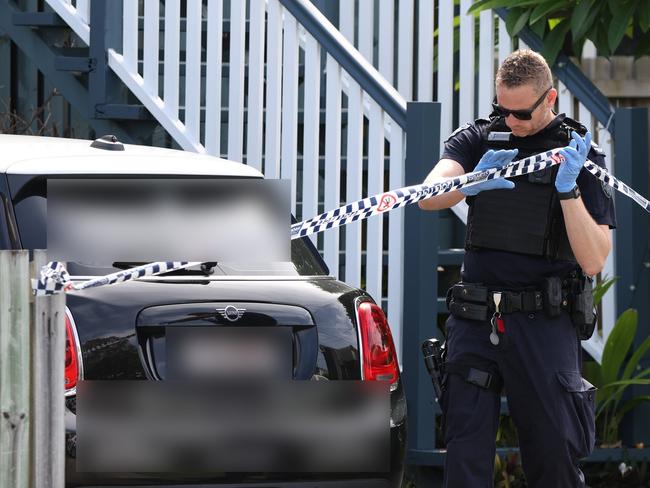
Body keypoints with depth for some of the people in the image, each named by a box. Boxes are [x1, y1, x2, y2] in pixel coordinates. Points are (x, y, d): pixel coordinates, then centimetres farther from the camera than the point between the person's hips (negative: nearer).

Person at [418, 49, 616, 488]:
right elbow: (429, 198, -9)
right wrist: (470, 184, -29)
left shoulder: (581, 153, 1)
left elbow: (593, 262, -7)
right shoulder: (479, 139, 10)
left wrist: (568, 190, -20)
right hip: (475, 320, 2)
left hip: (544, 324, -2)